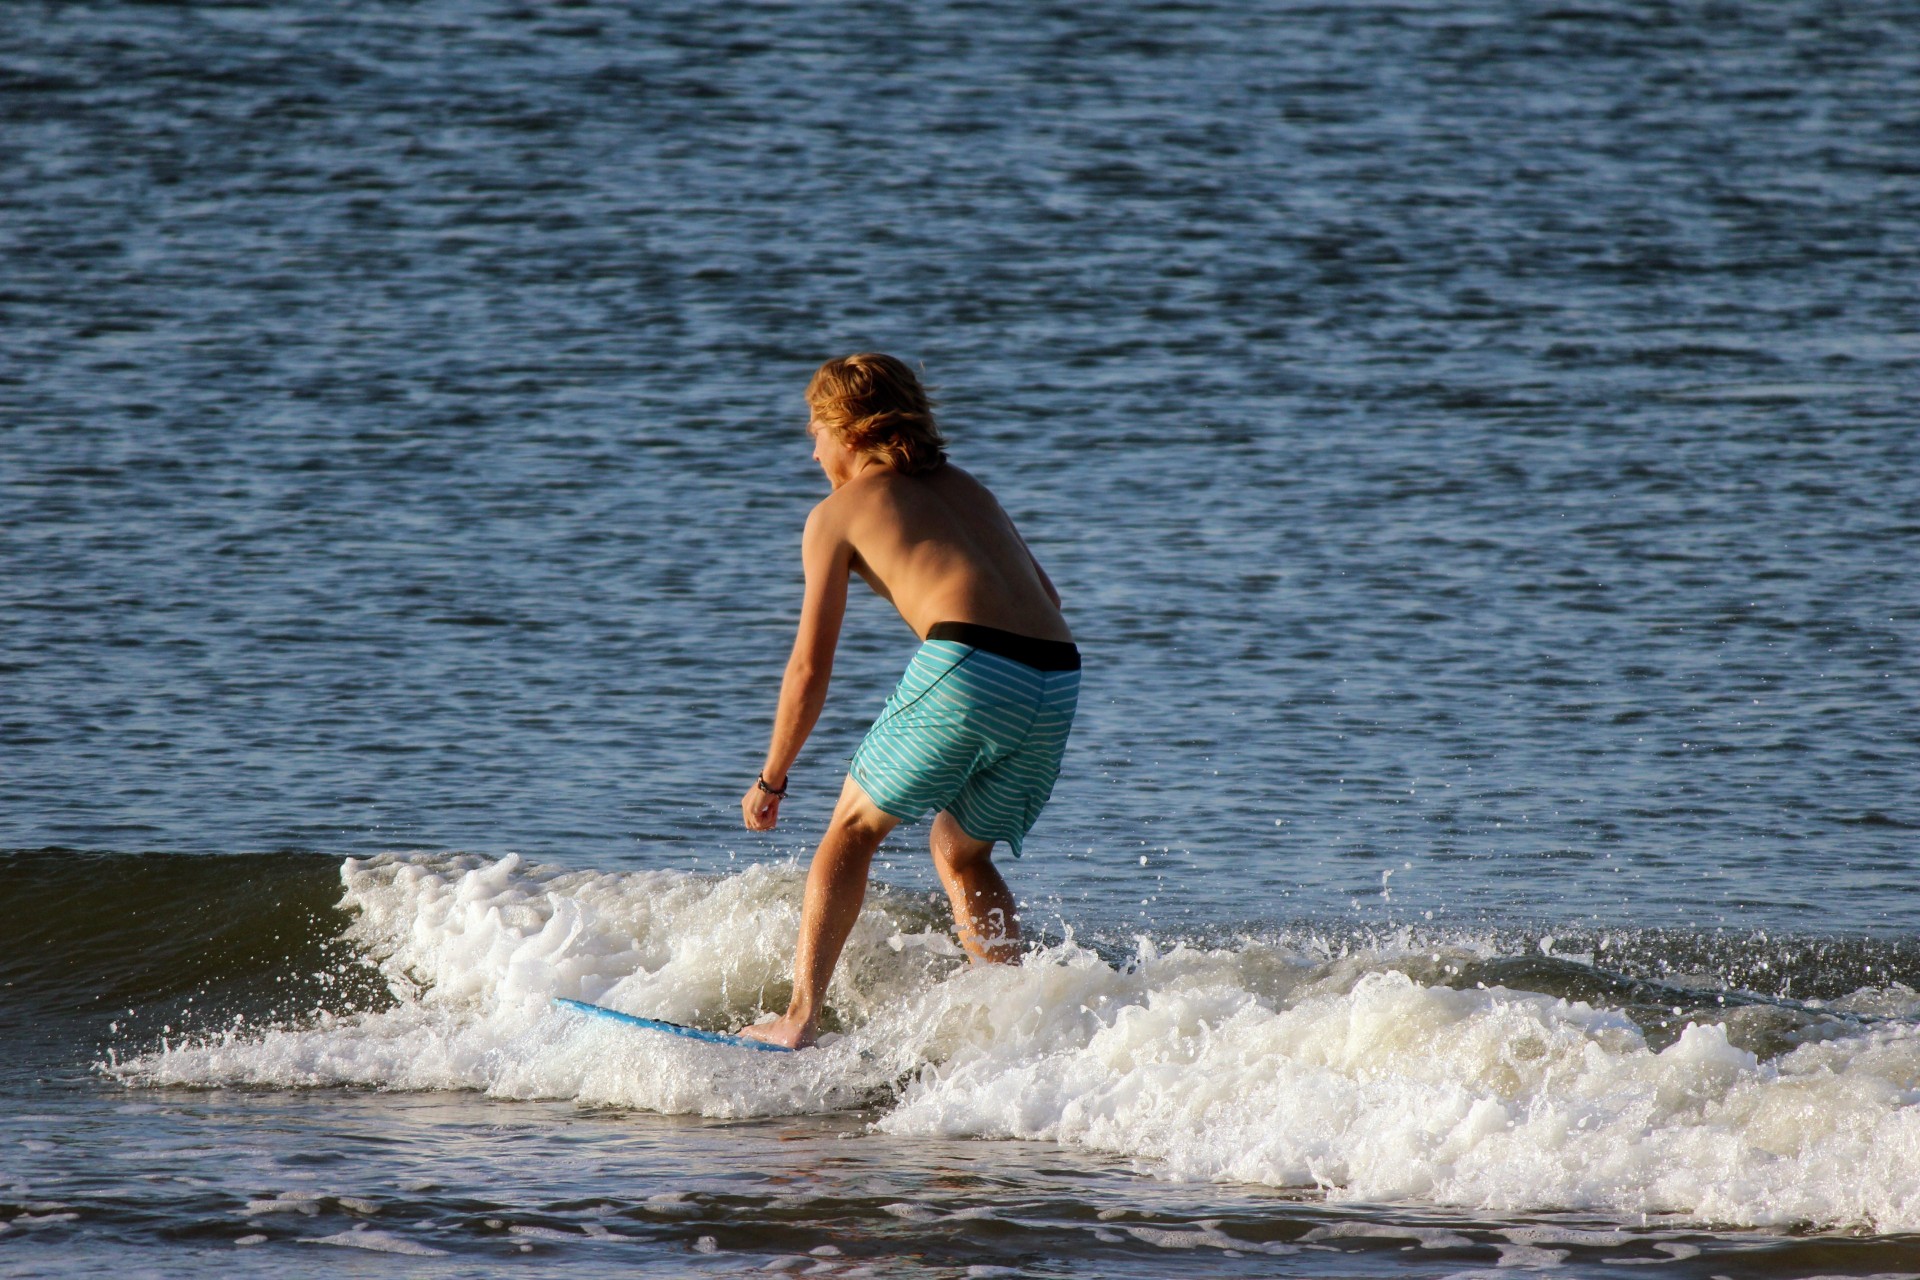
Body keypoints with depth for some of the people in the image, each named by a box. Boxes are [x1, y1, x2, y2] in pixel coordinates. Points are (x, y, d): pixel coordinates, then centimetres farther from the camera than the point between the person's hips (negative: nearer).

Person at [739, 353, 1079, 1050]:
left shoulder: (837, 514, 13)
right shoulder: (966, 489, 29)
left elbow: (811, 667, 12)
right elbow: (1046, 598, 31)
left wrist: (771, 778, 21)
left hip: (966, 669, -5)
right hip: (1058, 680, 5)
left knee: (853, 829, 13)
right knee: (960, 850, 26)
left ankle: (800, 1019, 2)